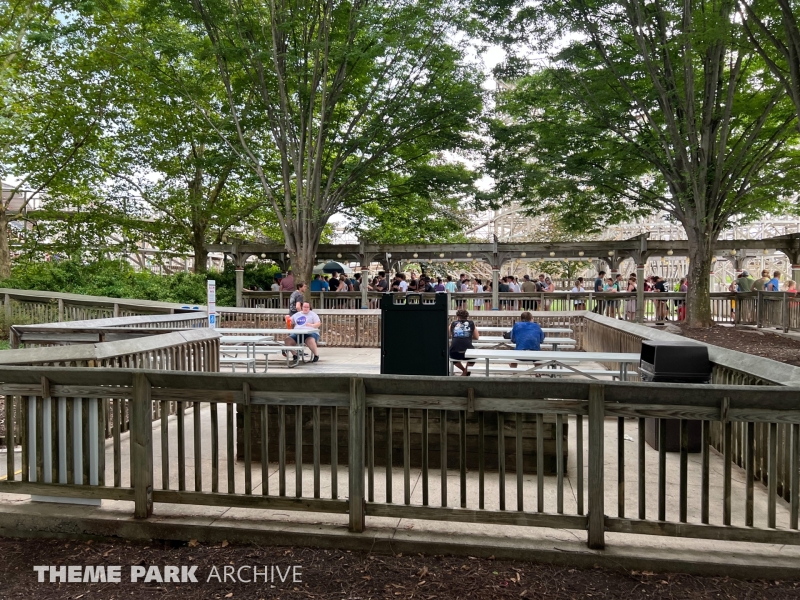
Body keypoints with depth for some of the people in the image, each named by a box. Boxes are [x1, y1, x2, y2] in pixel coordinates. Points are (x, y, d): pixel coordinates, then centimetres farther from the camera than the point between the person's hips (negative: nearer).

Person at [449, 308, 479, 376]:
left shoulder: (453, 323, 16)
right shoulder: (471, 323, 16)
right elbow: (477, 337, 25)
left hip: (454, 354, 0)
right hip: (467, 353, 0)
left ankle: (465, 371, 40)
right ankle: (465, 372, 35)